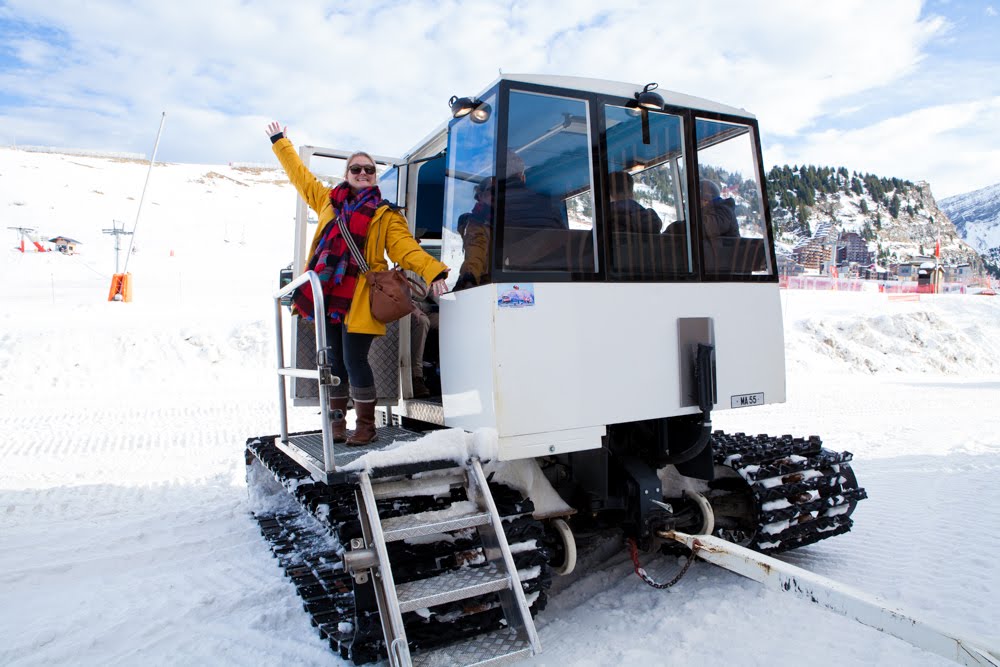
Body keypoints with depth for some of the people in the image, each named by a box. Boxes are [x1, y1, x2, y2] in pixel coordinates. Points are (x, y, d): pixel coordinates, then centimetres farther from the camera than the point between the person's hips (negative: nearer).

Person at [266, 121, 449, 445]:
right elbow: (300, 175, 28)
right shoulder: (329, 200, 15)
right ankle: (337, 421, 26)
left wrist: (433, 272, -25)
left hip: (359, 299, -4)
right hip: (328, 295, 4)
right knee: (334, 362, 11)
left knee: (354, 362, -3)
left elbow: (406, 248, -9)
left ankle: (366, 425, 13)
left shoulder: (386, 215, 3)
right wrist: (280, 142, 38)